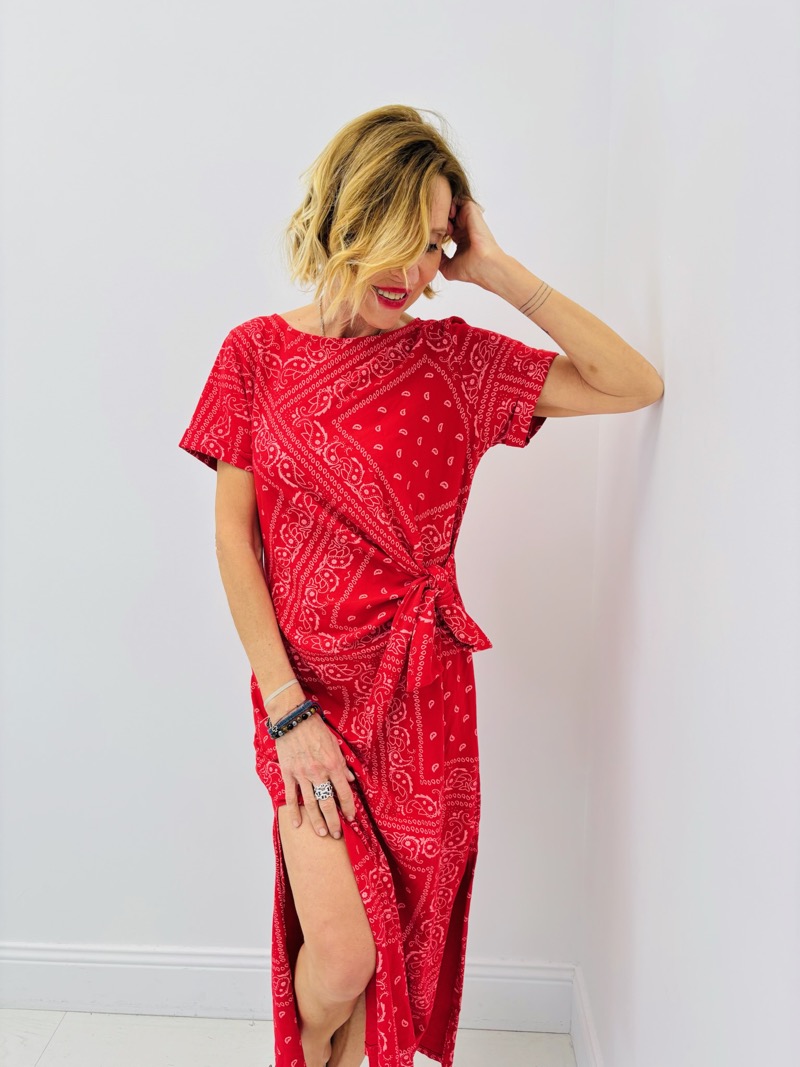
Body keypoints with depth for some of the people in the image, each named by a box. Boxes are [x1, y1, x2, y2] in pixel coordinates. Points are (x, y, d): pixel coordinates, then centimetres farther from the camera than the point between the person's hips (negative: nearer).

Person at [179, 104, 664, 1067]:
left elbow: (636, 385, -4)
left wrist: (500, 275, -9)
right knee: (339, 955, -4)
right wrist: (285, 708, -11)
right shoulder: (257, 353, -2)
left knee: (395, 936, 13)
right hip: (307, 684, -1)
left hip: (424, 691, 2)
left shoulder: (455, 356, 0)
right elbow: (232, 533, -4)